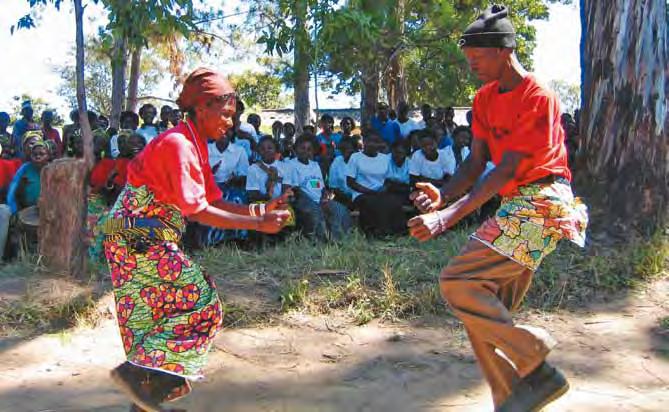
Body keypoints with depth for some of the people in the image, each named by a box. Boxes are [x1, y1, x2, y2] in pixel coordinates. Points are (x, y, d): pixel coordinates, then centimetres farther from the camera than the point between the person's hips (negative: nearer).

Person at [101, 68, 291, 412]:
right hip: (140, 238, -10)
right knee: (200, 305, -7)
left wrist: (262, 209, 4)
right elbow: (199, 212, -22)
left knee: (158, 312, 13)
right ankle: (136, 370, -5)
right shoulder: (178, 144, -18)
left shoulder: (194, 146, 12)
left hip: (148, 240, 10)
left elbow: (212, 201, 12)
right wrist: (258, 224, -21)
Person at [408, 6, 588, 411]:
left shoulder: (539, 98, -13)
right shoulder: (485, 98, 12)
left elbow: (507, 170, -20)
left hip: (541, 204, -9)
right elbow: (476, 161, 6)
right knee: (488, 311, 6)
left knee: (458, 281, -20)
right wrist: (442, 195, -15)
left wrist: (449, 216, -28)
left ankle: (537, 369, -9)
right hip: (514, 207, 9)